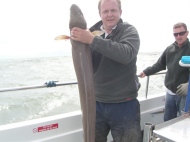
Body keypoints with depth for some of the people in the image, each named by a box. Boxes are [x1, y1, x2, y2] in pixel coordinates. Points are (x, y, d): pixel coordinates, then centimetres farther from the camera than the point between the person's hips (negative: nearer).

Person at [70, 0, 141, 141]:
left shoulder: (129, 31, -7)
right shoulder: (93, 32, 3)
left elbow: (126, 54, -29)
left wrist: (92, 40, -32)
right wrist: (79, 42, -21)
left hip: (123, 105, -3)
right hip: (96, 104, 4)